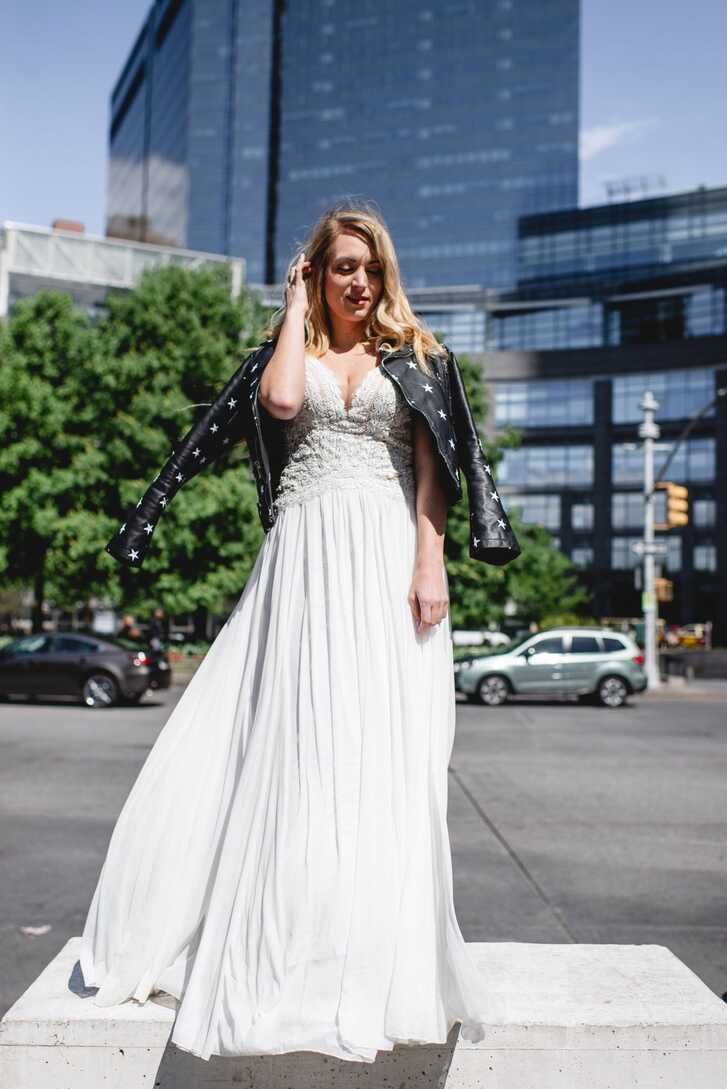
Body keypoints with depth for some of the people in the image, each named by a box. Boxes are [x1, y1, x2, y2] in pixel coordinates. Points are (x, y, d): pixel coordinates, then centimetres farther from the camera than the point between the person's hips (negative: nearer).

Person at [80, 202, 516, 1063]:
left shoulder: (412, 351, 14)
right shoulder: (294, 347, 17)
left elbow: (431, 468, 4)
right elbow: (281, 400, -8)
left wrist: (430, 565, -9)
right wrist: (296, 306, 6)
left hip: (387, 552, -1)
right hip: (302, 553, 1)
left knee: (379, 753, -4)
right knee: (287, 744, -2)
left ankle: (372, 960, 6)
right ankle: (284, 946, 11)